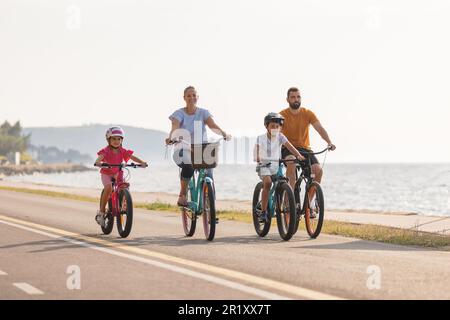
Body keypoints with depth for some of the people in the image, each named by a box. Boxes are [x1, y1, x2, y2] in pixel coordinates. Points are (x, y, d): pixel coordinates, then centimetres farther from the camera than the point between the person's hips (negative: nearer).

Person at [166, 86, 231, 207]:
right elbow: (175, 128, -17)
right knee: (188, 166, -35)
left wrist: (224, 133, -30)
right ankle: (182, 196, -19)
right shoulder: (179, 113, 2)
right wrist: (171, 138, -39)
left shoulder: (203, 113, 7)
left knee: (208, 174, -19)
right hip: (184, 151, -2)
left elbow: (213, 125, -10)